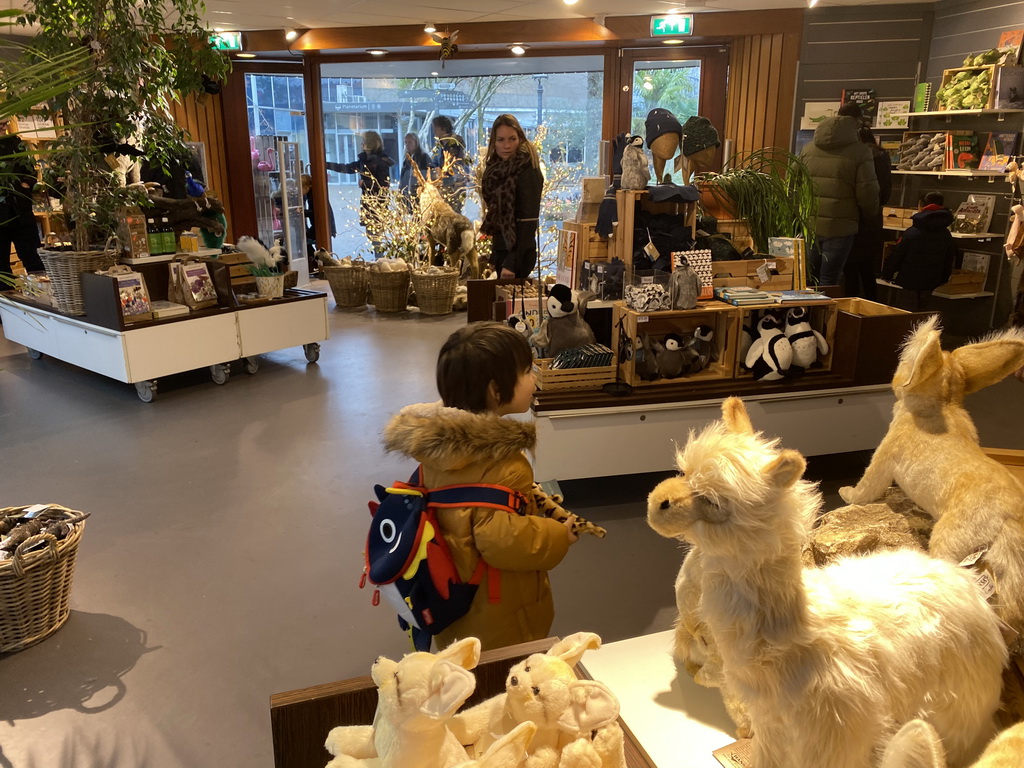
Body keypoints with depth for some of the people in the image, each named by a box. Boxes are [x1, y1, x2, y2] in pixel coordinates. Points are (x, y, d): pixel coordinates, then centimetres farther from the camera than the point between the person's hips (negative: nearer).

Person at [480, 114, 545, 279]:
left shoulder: (527, 171, -14)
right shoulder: (497, 168, 10)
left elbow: (528, 222, -19)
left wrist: (512, 263, -24)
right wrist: (496, 254, 14)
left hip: (517, 253, -8)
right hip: (501, 248, 8)